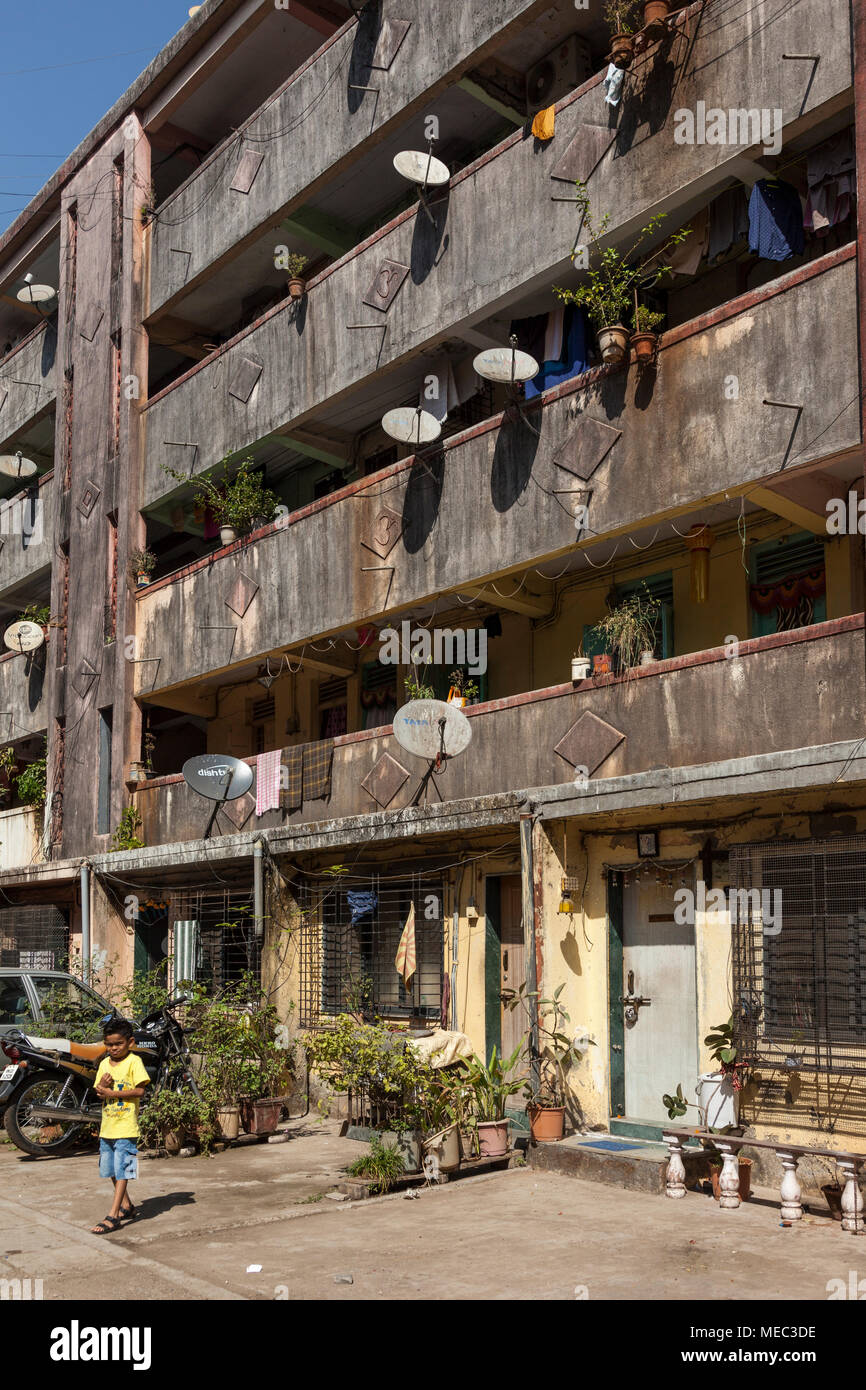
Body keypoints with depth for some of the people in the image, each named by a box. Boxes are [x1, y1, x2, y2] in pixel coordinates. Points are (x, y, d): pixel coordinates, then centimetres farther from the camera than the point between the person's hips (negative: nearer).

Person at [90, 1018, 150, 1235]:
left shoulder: (134, 1061, -9)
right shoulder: (104, 1064, 10)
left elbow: (139, 1090, -16)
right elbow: (99, 1094, 11)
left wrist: (111, 1092, -19)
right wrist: (101, 1087, -12)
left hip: (126, 1128, -7)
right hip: (107, 1127, 7)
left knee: (122, 1171, -7)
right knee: (111, 1170, 16)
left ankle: (113, 1216, -7)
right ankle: (127, 1206, 32)